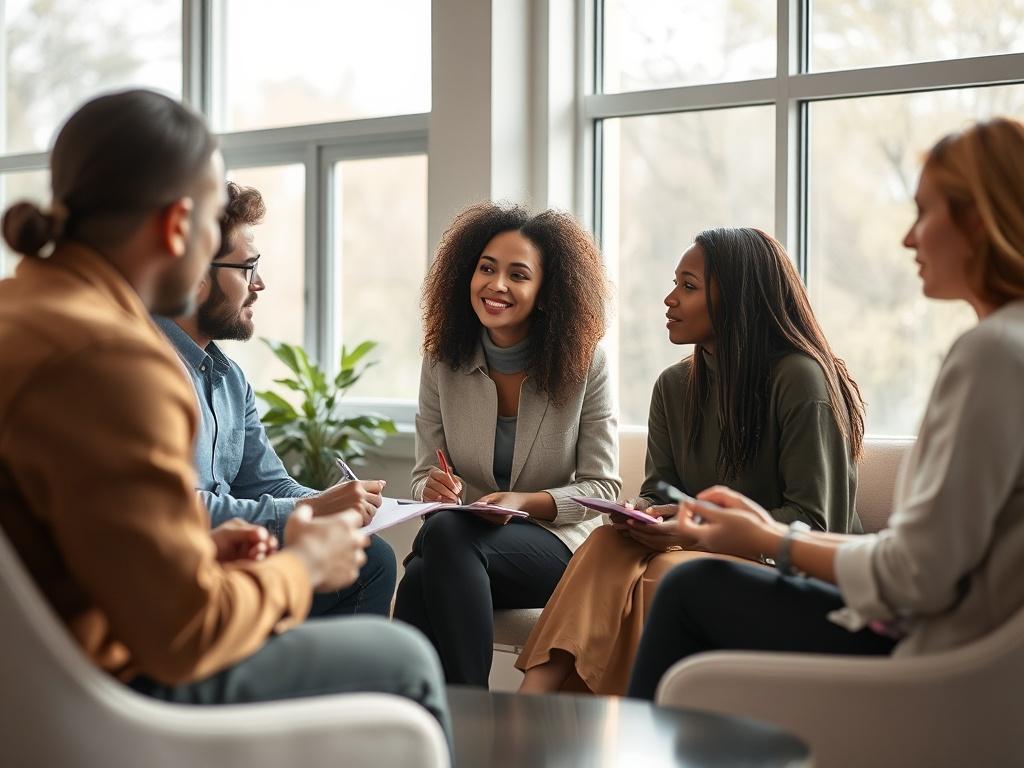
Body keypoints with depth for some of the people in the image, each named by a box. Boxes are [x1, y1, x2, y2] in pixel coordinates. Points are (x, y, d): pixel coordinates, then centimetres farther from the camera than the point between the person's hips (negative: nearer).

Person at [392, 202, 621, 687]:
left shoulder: (585, 364, -4)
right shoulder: (442, 363, 4)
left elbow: (602, 487, -3)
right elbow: (424, 475, 8)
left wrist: (523, 502, -21)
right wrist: (434, 488, -17)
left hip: (556, 545, -2)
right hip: (461, 544, 2)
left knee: (446, 534, -35)